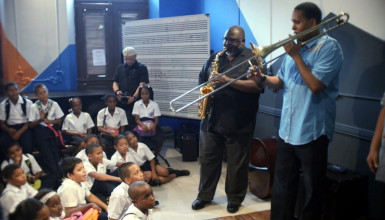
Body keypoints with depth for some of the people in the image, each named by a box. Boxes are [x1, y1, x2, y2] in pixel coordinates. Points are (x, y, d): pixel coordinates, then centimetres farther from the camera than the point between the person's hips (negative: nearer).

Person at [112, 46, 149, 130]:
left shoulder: (141, 68, 4)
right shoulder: (120, 68, 20)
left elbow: (142, 84, -6)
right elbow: (115, 82, 17)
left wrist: (134, 97, -18)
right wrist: (117, 91, -6)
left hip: (135, 101, -4)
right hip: (121, 102, 4)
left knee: (133, 125, -10)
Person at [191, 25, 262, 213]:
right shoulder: (214, 58, 13)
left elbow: (257, 86, -16)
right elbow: (202, 80, 19)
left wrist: (228, 81, -21)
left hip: (238, 123, -4)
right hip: (211, 120, 5)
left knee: (237, 164, 7)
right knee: (207, 159, 12)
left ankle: (235, 199, 24)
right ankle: (204, 195, 26)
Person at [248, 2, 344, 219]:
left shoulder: (329, 47, -11)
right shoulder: (296, 46, 12)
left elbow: (315, 85, -24)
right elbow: (281, 81, 17)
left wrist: (296, 56, -16)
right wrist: (263, 79, -2)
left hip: (312, 132, -7)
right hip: (286, 130, 8)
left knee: (312, 190, 8)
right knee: (282, 184, 18)